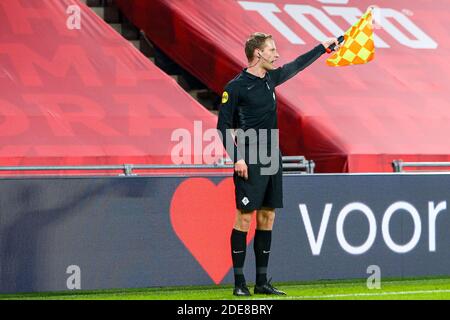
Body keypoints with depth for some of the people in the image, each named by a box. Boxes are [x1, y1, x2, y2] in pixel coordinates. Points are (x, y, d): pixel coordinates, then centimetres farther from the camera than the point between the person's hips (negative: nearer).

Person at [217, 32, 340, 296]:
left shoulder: (270, 79, 12)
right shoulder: (236, 86, -8)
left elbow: (297, 65, 28)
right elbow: (224, 126, -9)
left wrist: (324, 47, 34)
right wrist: (237, 158, -16)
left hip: (272, 159, 7)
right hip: (249, 163, -7)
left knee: (267, 218, 7)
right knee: (245, 217, -7)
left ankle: (262, 282, 11)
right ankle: (239, 282, -4)